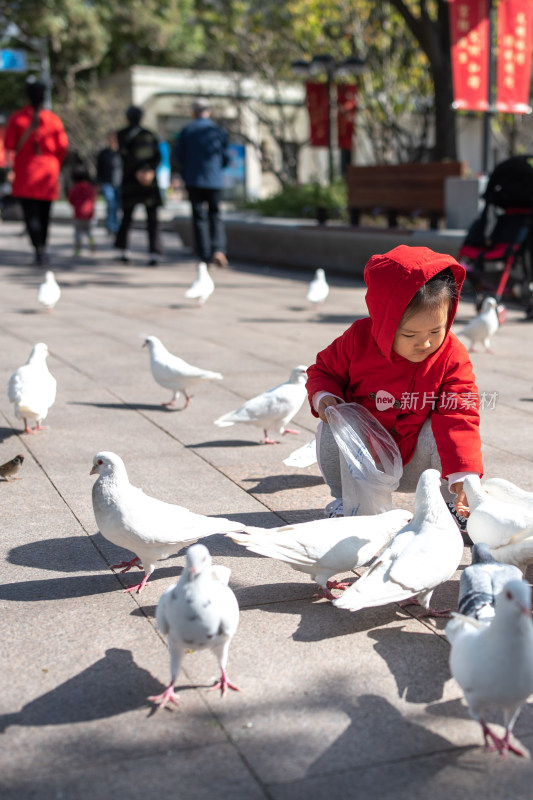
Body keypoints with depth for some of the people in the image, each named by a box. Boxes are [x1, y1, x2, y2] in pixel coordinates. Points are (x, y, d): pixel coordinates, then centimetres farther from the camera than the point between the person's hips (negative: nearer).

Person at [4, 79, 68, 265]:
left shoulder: (16, 118, -2)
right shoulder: (53, 119, 0)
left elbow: (9, 145, -2)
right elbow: (63, 146, -1)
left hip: (25, 173, -2)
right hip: (48, 173, 2)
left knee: (30, 213, -5)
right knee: (44, 212, 13)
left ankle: (38, 248, -23)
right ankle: (42, 248, 21)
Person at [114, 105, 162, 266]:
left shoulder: (122, 135, 4)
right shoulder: (150, 135, 12)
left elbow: (125, 155, -9)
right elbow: (158, 156, 0)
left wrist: (137, 172, -11)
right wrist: (150, 170, -10)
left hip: (130, 180, -1)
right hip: (150, 181, 1)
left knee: (127, 216, 12)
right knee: (152, 218, -3)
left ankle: (124, 251, 11)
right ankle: (154, 253, -15)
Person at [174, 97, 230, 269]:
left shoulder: (187, 130, -1)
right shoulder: (219, 131, 1)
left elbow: (178, 156, 2)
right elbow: (226, 158, 3)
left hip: (194, 180, -1)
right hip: (214, 180, 1)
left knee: (199, 218, 4)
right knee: (215, 216, 10)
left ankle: (205, 256, 1)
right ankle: (218, 250, -11)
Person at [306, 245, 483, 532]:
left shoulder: (452, 357, -19)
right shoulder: (359, 339, -16)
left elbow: (459, 417, -24)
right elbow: (323, 370, 1)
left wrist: (464, 476, -36)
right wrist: (324, 396, -23)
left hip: (413, 466, -1)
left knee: (438, 432, -29)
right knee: (331, 429, -25)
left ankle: (450, 504, -4)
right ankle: (344, 499, -2)